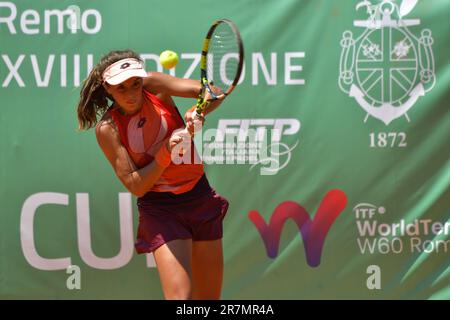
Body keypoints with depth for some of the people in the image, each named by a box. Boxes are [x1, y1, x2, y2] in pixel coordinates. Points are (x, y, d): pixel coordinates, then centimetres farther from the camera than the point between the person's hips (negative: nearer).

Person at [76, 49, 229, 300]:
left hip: (200, 195, 4)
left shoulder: (153, 86, -7)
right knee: (180, 296, -21)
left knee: (209, 298, 8)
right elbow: (135, 185, -15)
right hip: (160, 209, -4)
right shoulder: (107, 128, -13)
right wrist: (165, 153, -27)